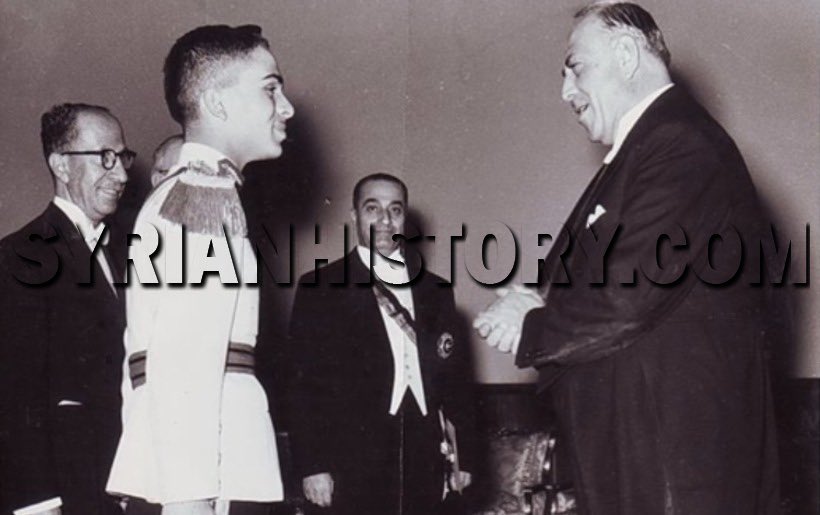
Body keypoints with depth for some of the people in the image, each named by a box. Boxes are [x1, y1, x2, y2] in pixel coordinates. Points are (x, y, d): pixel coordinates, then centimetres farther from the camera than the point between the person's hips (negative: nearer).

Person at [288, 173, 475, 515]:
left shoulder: (435, 291, 17)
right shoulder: (320, 288, 6)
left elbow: (454, 376, 16)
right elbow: (305, 383, 0)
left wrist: (462, 455, 9)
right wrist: (312, 465, -8)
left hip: (422, 462, 3)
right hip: (352, 462, -3)